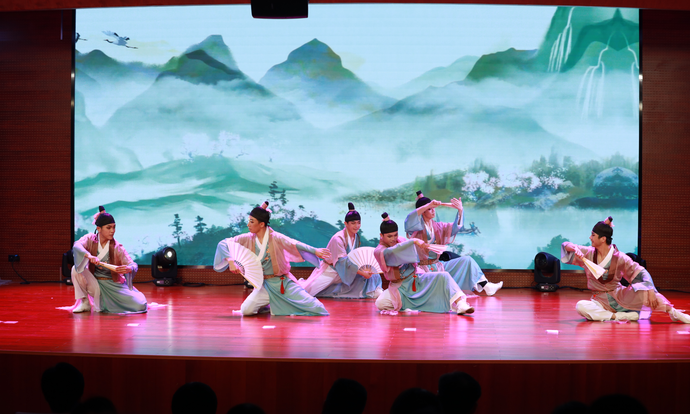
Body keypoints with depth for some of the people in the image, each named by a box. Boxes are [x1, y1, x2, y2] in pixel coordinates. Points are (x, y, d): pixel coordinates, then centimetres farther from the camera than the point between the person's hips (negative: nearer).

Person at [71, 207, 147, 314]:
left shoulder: (117, 247, -7)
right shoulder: (90, 239, -6)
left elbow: (133, 265, -15)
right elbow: (77, 246, -27)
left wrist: (128, 269, -40)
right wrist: (89, 255, -47)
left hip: (114, 285, 0)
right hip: (94, 284, 0)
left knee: (139, 306, -20)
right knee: (76, 269, -27)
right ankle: (84, 303, -8)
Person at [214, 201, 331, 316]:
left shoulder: (275, 237, -11)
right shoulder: (247, 239, -2)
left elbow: (294, 244, -25)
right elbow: (223, 244, -3)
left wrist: (315, 251, -39)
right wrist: (230, 261, -20)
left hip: (284, 282, -2)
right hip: (265, 285, 2)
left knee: (315, 308, -12)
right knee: (246, 310, -21)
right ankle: (267, 306, 12)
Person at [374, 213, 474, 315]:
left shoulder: (401, 240, 5)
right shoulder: (378, 251, -12)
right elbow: (392, 251, -34)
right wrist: (414, 241, -38)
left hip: (416, 279, 3)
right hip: (400, 287, -3)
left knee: (443, 276, -19)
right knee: (380, 303, -29)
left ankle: (460, 304, -31)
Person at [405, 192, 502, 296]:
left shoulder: (438, 226, 13)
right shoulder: (417, 226, -4)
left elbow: (455, 227, 1)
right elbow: (409, 219, -27)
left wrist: (460, 211, -17)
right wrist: (428, 205, -32)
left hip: (438, 266, 7)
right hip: (424, 268, -6)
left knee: (467, 260, -2)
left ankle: (486, 287, -4)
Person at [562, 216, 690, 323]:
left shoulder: (619, 258, -11)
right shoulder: (588, 253, -3)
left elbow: (642, 273, -13)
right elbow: (565, 246, 3)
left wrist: (651, 291, -29)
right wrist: (575, 249, -21)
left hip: (619, 295, -2)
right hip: (600, 301, 2)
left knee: (642, 290, -32)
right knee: (580, 306, -31)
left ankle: (673, 312, -19)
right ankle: (617, 316, -27)